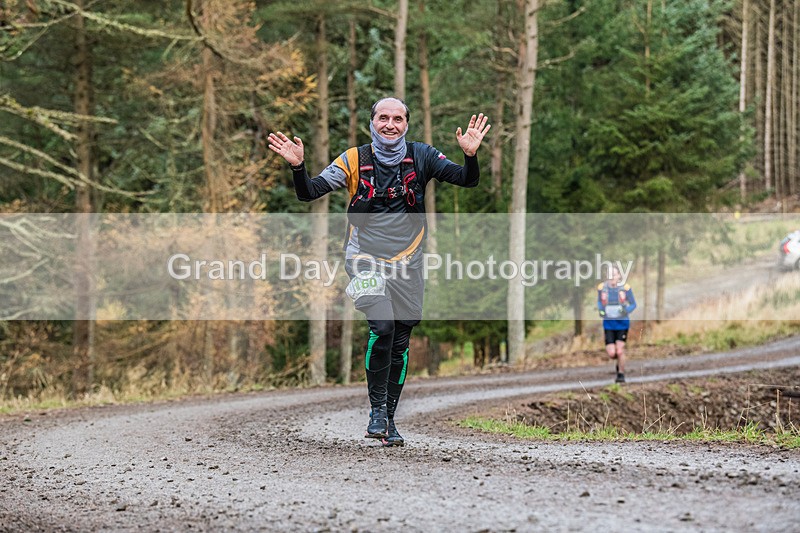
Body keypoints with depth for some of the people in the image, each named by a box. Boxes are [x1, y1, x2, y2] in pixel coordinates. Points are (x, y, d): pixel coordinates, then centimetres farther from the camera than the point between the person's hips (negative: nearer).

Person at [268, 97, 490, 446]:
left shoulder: (421, 157, 2)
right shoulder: (353, 160, -2)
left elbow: (467, 180, -1)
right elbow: (309, 193, -5)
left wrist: (470, 155, -21)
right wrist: (298, 167, -24)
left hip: (407, 263, 3)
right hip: (366, 259, -3)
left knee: (400, 342, 5)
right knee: (382, 327, -23)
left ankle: (389, 420, 17)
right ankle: (377, 411, -10)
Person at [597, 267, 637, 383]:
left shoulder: (625, 288, -12)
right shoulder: (602, 287, -6)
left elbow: (633, 304, 0)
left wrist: (626, 310, -20)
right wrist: (600, 310, -6)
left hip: (622, 322, -2)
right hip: (608, 323, 2)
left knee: (620, 351, -8)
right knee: (611, 354, -6)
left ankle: (621, 374, 14)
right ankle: (619, 361, 31)